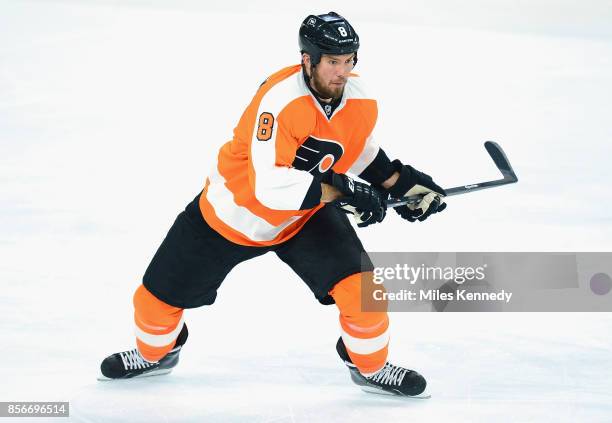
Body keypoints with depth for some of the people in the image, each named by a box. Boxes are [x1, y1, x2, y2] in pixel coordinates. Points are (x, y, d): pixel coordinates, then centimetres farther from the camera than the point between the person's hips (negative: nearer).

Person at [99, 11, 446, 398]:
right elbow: (269, 186, -41)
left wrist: (399, 181, -1)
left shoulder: (361, 102, -14)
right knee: (160, 295, 7)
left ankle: (371, 367, 15)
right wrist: (340, 191, -42)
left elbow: (360, 148, 10)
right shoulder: (280, 100, -35)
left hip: (308, 211, 4)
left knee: (359, 285, -13)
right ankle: (155, 353, 41)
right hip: (233, 209, -4)